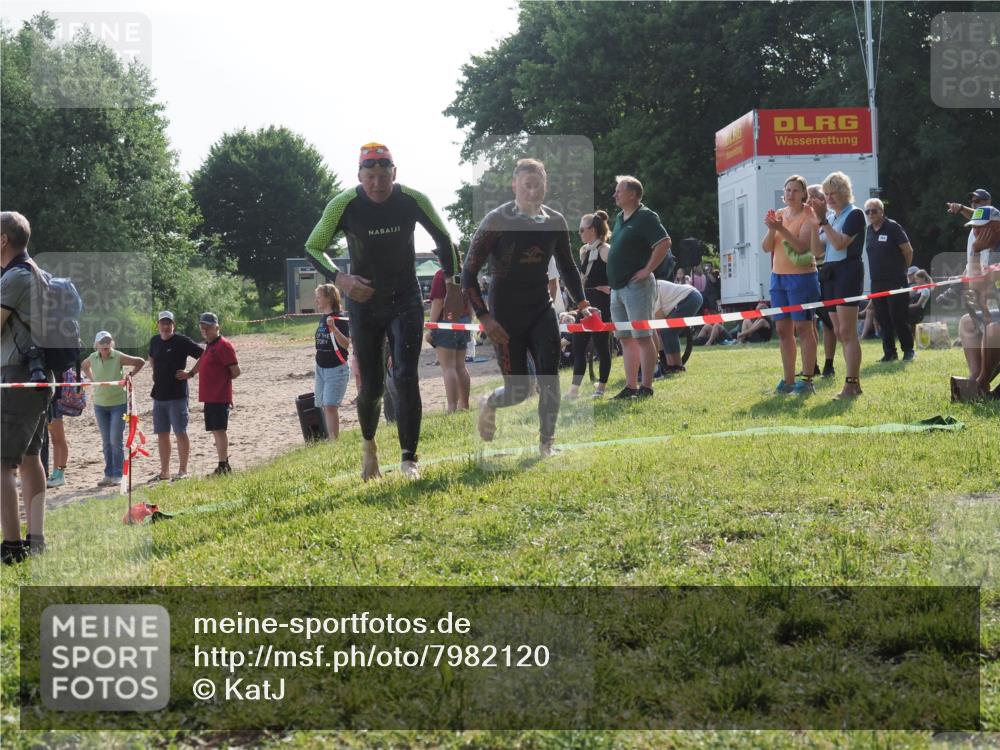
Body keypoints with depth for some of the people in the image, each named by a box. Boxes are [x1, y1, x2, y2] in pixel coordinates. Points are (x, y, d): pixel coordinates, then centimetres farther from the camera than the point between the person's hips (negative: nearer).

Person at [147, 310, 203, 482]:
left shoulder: (182, 341, -9)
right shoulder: (155, 341, 10)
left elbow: (203, 356, -11)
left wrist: (190, 373, -12)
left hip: (177, 395, -7)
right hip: (159, 395, 7)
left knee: (180, 433, -3)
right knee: (162, 434, 10)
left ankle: (183, 471, 2)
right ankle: (164, 472, 17)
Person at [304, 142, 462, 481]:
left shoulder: (413, 201, -14)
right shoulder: (344, 205, -18)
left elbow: (443, 240, 2)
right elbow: (313, 248, -7)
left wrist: (453, 286, -2)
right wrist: (340, 280, -24)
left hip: (406, 300, 0)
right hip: (364, 303, 0)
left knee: (406, 378, -13)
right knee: (371, 386, 3)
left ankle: (409, 460, -6)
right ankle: (368, 446, 32)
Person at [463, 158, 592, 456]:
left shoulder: (555, 222, 1)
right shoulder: (496, 221, -12)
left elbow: (567, 266, 19)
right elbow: (468, 273, -10)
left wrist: (581, 303, 9)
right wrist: (484, 317, -17)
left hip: (541, 309, 3)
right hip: (506, 315, -3)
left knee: (549, 376, -15)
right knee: (519, 390, 1)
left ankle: (546, 443, -3)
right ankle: (489, 403, 35)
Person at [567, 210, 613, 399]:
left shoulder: (605, 250, -12)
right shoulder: (584, 251, 13)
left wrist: (612, 289, -14)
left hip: (601, 303, -8)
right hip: (585, 302, 8)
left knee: (601, 345, 0)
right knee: (578, 344, 2)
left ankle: (601, 386, 10)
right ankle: (575, 388, 1)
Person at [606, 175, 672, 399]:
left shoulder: (645, 217, -9)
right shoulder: (619, 218, 18)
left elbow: (664, 242, -19)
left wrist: (647, 269, -19)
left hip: (636, 286, -9)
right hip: (617, 287, 9)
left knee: (642, 337, -7)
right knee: (626, 338, 9)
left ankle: (646, 387, -6)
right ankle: (631, 387, 12)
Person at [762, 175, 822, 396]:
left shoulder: (808, 216, -5)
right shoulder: (779, 215, 12)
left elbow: (802, 246, -17)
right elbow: (766, 247, 7)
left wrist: (782, 229, -26)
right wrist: (771, 230, -11)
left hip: (801, 276, -6)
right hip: (778, 276, 6)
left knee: (803, 328, -5)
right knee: (783, 329, 7)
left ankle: (807, 379, -3)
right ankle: (788, 379, 12)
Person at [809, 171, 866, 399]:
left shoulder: (854, 214, -6)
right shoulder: (830, 217, 15)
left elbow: (840, 243, -18)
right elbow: (817, 249, 8)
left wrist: (823, 220, -15)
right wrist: (816, 222, -1)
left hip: (848, 272, -8)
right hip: (830, 273, 8)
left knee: (847, 332, -12)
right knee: (839, 333, 9)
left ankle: (851, 384, -12)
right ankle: (855, 383, 14)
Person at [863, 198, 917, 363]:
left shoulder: (893, 228, -8)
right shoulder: (869, 231, 10)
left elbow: (908, 251, -5)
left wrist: (901, 269, 6)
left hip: (895, 281, -6)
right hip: (877, 282, 6)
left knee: (899, 317, -5)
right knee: (883, 320, 6)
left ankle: (908, 350, 6)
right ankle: (889, 352, 13)